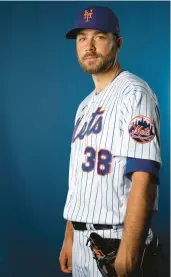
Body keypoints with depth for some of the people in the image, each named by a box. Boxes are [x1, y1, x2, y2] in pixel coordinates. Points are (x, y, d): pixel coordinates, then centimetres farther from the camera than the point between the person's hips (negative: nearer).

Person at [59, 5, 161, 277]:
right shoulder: (86, 105, 14)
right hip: (82, 241, 8)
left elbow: (144, 179, -21)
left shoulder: (133, 93, -12)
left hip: (114, 241, -8)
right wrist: (69, 237, 15)